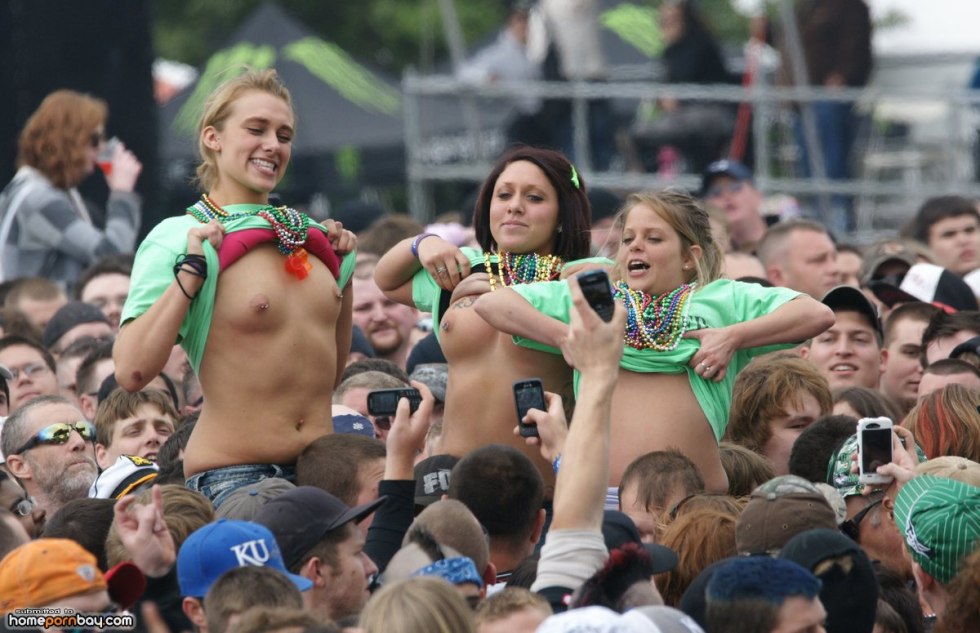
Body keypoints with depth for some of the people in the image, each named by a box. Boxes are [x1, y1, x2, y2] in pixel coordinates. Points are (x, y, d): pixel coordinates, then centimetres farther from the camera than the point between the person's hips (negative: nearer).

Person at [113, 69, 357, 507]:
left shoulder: (307, 235, 12)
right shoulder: (180, 238, -4)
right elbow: (131, 373, -17)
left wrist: (343, 268, 16)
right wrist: (192, 269, -15)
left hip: (320, 469, 5)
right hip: (232, 477, -5)